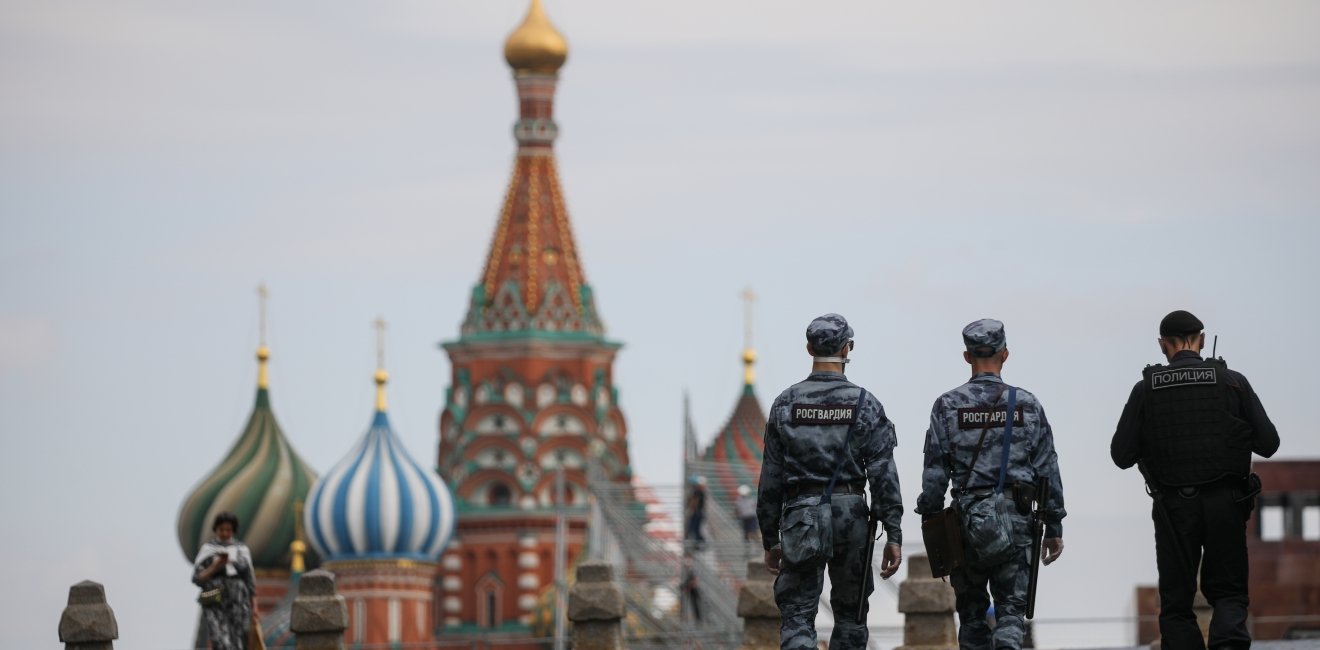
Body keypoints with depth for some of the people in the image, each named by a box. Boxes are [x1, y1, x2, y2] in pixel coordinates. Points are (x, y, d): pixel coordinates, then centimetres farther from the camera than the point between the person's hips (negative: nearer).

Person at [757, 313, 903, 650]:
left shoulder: (785, 404, 2)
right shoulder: (865, 404, -2)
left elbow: (771, 478, 3)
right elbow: (883, 474, -7)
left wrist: (770, 539, 10)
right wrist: (894, 535, -5)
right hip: (850, 515, 0)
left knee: (796, 618, -2)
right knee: (850, 615, 13)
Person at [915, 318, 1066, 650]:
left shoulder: (948, 405, -1)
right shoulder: (1026, 404, 1)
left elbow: (935, 473, -3)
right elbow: (1047, 470, 2)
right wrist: (1054, 528, 9)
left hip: (968, 520, 0)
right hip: (1016, 521, 0)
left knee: (972, 611, 12)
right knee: (1011, 610, 2)